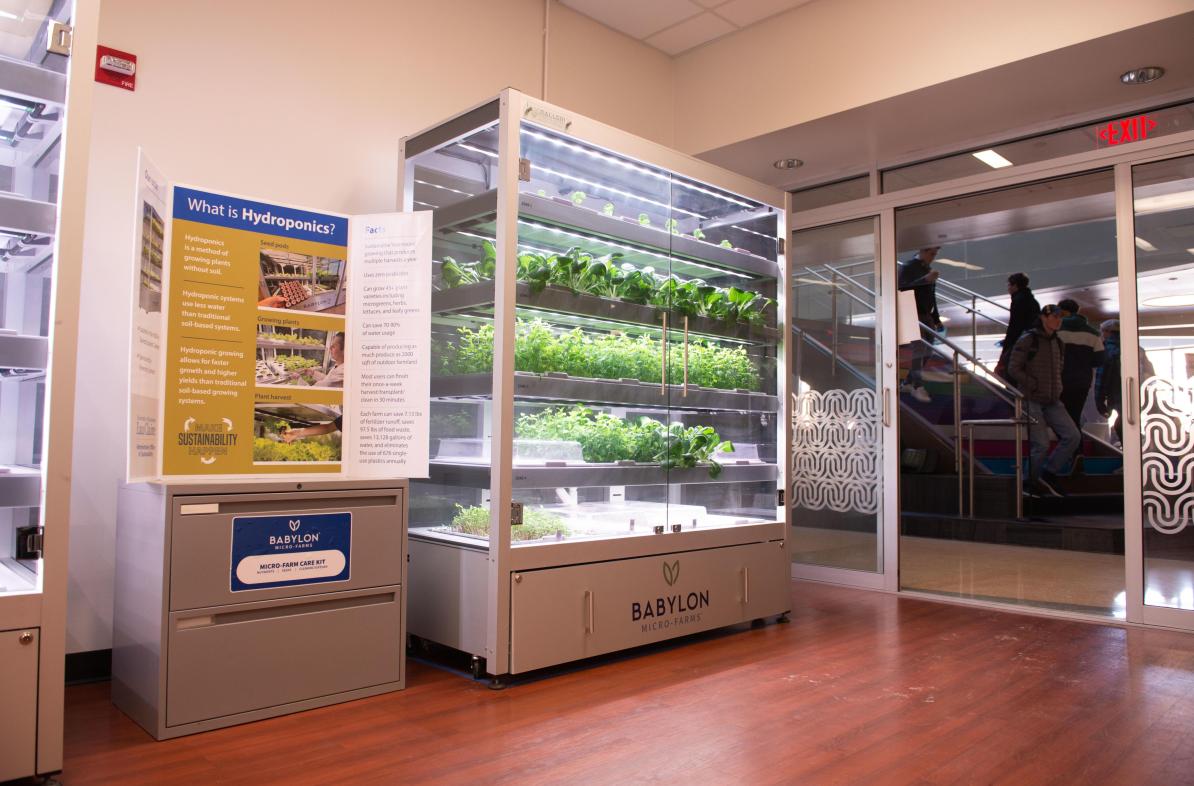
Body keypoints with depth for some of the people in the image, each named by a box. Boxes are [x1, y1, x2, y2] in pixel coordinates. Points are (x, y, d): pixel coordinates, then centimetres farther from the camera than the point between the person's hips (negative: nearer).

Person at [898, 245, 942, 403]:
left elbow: (931, 296, 19)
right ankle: (918, 387, -13)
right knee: (919, 350, -14)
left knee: (926, 351, 10)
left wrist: (936, 319, 18)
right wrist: (925, 280, -30)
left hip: (927, 316, 8)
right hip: (914, 315, -8)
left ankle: (908, 383, 19)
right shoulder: (908, 267, -7)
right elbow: (903, 288, -22)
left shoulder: (928, 269, 15)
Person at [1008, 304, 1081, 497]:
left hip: (1052, 402, 7)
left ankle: (1047, 474, 8)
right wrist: (1035, 385, -13)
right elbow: (1013, 368, -11)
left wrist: (1057, 389, 14)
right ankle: (1030, 482, 11)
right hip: (1031, 401, -7)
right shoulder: (1028, 340, -8)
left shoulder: (1057, 343, 14)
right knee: (1041, 444, -9)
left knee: (1073, 436, -4)